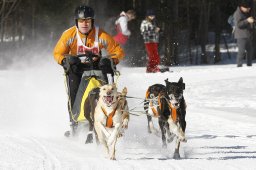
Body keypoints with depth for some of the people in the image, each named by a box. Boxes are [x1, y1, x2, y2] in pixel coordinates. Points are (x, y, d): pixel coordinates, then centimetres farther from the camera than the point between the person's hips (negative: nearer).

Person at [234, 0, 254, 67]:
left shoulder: (248, 12, 15)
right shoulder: (237, 13, -12)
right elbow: (238, 24, -24)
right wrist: (247, 20, -33)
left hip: (248, 35, 9)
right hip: (241, 36, -9)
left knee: (250, 50, 11)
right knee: (241, 51, -15)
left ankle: (249, 64, 19)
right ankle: (239, 65, -15)